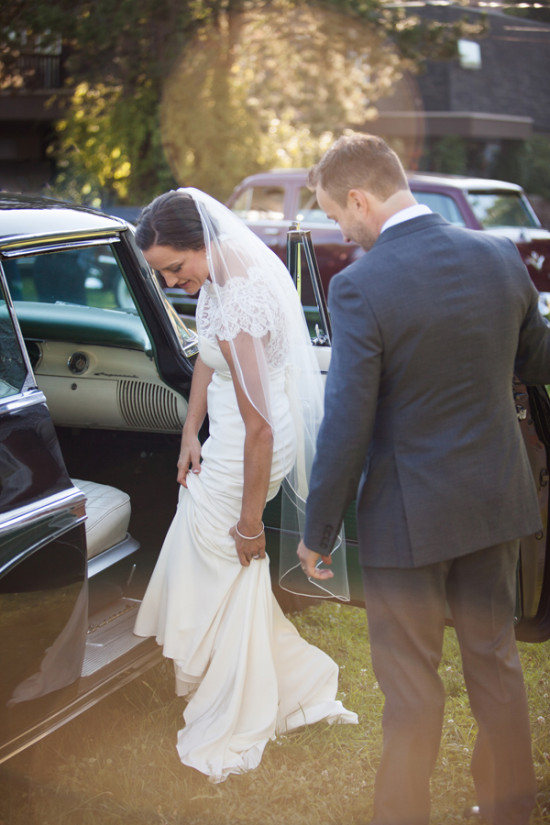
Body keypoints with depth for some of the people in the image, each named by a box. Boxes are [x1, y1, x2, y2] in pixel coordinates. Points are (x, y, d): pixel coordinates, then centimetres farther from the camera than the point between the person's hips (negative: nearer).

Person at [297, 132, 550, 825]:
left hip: (409, 515, -6)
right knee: (494, 658, 21)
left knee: (411, 684, 8)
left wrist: (317, 532, -9)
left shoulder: (361, 287, -21)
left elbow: (346, 427, -20)